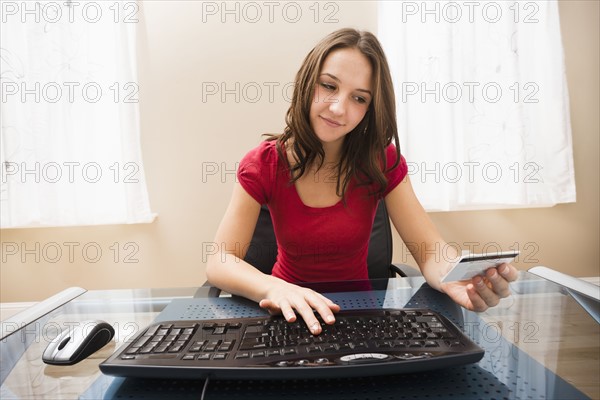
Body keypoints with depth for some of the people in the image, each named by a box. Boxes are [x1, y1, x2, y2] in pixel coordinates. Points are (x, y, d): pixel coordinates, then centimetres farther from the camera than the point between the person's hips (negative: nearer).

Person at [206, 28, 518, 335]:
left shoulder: (382, 160, -10)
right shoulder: (264, 163, -13)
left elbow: (431, 253, -15)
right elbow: (219, 261, -19)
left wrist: (458, 278, -38)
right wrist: (274, 288, -39)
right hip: (292, 312, -1)